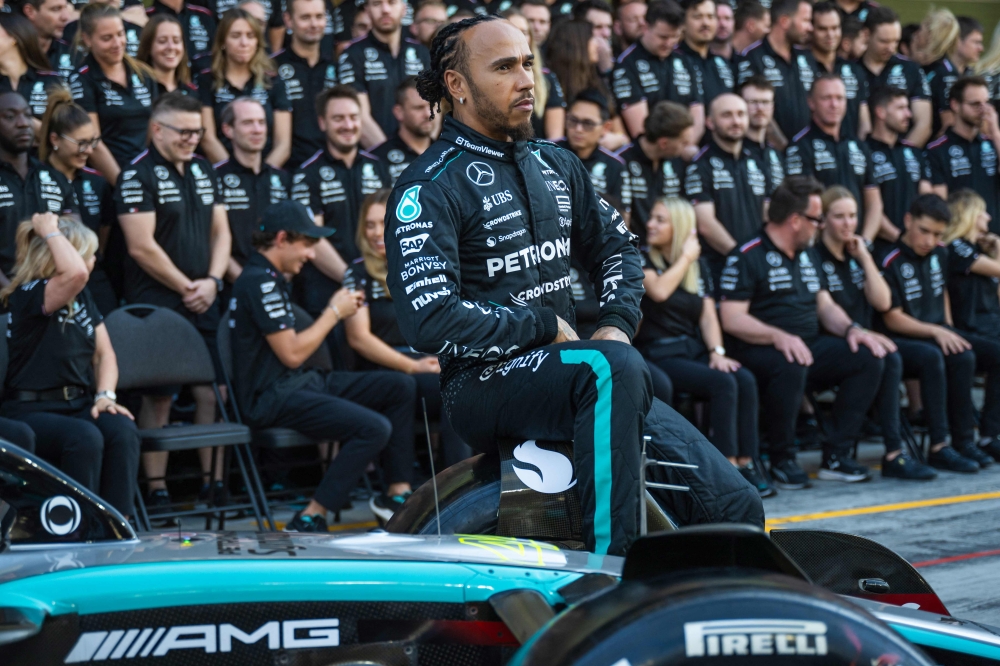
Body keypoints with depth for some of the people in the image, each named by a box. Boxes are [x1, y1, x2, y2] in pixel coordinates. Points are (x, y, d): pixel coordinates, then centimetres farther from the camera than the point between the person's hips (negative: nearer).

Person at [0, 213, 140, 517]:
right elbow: (75, 273, -32)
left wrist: (105, 395, -5)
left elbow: (104, 353, 14)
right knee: (84, 437, -36)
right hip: (31, 410, -6)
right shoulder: (28, 296, -11)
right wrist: (49, 231, -17)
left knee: (123, 430, -25)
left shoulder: (82, 297, 14)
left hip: (79, 406, 7)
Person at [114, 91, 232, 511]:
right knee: (159, 395, -4)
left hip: (203, 302, 6)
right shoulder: (138, 175, -7)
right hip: (158, 302, -6)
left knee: (213, 391, 4)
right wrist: (186, 288, -10)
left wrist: (212, 281, 0)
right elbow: (142, 246, -14)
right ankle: (156, 489, 0)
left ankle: (214, 481, 10)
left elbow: (220, 231, 16)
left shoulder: (203, 170, 15)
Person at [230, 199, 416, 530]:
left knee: (402, 386, 8)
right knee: (374, 428, -28)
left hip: (299, 382, 11)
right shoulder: (259, 282, -17)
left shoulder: (270, 278, 17)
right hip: (272, 397, -11)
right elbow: (292, 353, -19)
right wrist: (334, 313, -8)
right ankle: (308, 522, -22)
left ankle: (397, 494, 9)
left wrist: (337, 308, 10)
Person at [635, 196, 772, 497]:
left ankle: (747, 463, -24)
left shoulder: (699, 266, 16)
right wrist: (685, 258, -6)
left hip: (694, 350, 5)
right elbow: (659, 292, -18)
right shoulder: (642, 259, 3)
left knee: (745, 379, -23)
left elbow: (708, 316, 10)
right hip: (658, 354, -5)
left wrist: (716, 351, -7)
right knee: (722, 383, -29)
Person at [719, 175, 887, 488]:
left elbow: (825, 305, 22)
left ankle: (836, 456, -10)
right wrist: (778, 336, -30)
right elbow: (732, 319, -15)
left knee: (868, 356, -13)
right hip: (761, 353, -8)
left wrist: (850, 329, 0)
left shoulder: (808, 256, 20)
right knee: (791, 366, -40)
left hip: (811, 347, 8)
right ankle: (781, 459, -19)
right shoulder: (747, 257, -7)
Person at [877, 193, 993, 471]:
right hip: (900, 343, -7)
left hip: (936, 334, 7)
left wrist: (949, 332, 14)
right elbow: (892, 318, -14)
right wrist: (936, 332, -19)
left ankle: (963, 441, -20)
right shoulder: (891, 263, -12)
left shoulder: (940, 255, 11)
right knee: (931, 357, -37)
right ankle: (939, 446, -36)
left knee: (963, 356, -25)